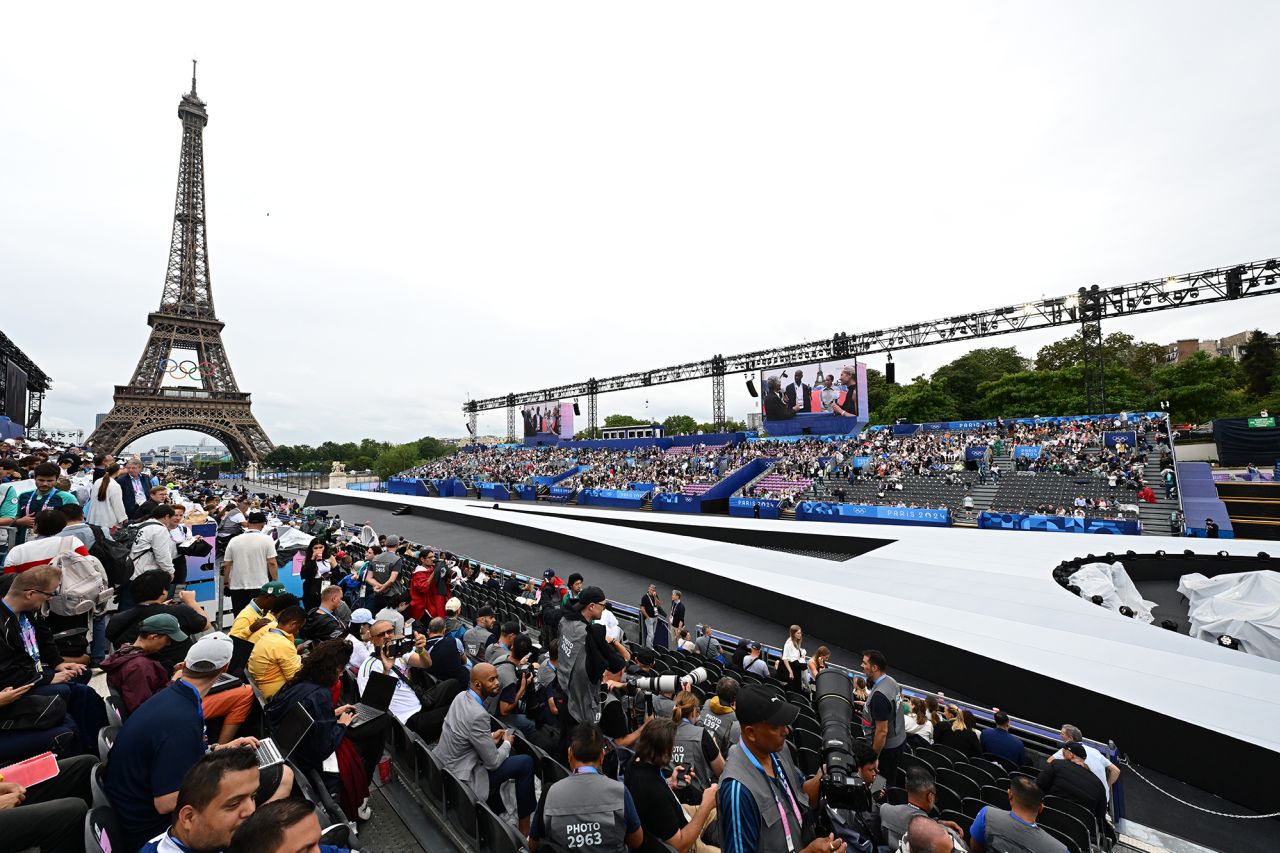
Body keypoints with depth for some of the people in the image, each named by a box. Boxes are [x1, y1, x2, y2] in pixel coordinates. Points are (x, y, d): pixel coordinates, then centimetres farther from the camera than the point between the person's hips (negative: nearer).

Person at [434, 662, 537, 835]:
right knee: (526, 762, -4)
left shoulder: (461, 696, -4)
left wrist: (490, 737, 7)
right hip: (462, 779, -9)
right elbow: (493, 762, -21)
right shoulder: (478, 715, -31)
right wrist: (507, 743, -3)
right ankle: (524, 825, 12)